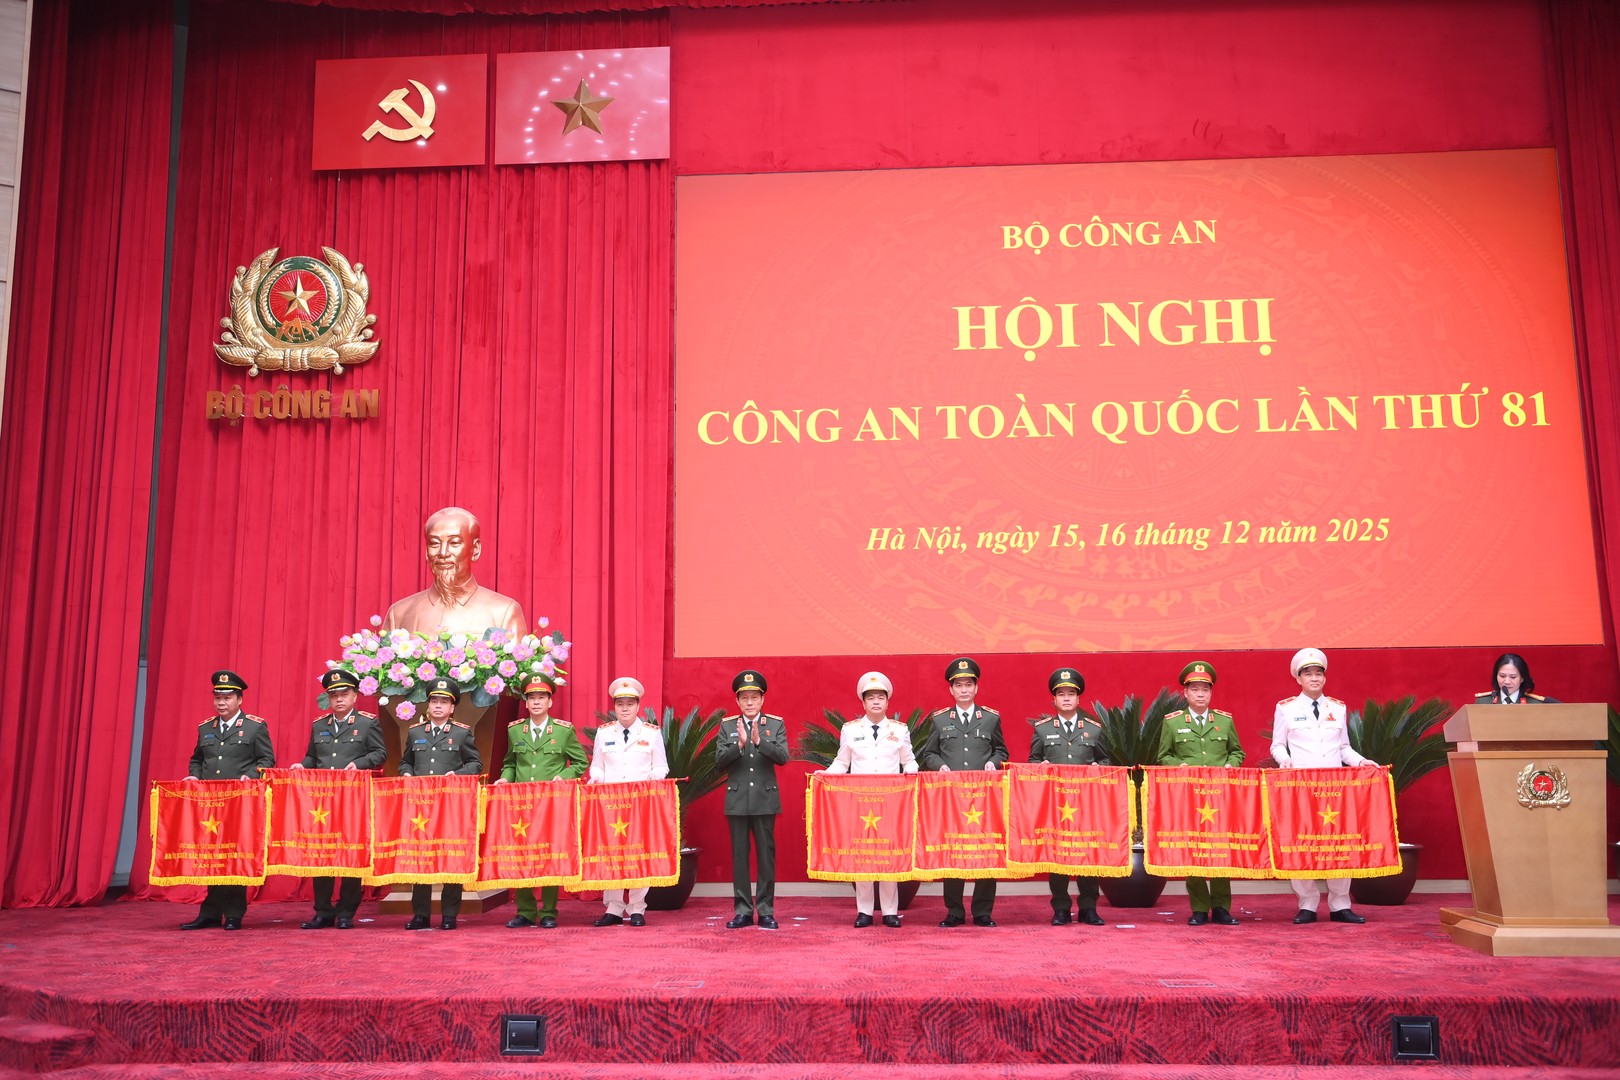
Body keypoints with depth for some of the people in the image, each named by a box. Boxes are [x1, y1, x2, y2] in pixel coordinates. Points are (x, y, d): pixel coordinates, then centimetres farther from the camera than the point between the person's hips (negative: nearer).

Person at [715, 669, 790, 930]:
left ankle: (766, 911, 8)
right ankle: (743, 911, 12)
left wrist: (759, 741, -24)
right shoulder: (727, 726, 5)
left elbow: (783, 757, -10)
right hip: (737, 800, 1)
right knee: (739, 855, 5)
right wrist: (739, 744, -19)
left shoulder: (776, 724, 3)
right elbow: (719, 762, -3)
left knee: (766, 854, 1)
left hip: (765, 799, -1)